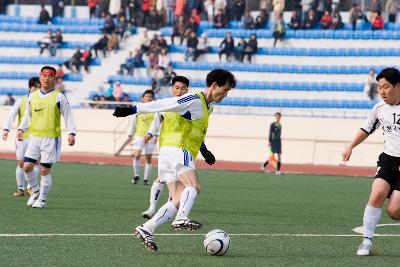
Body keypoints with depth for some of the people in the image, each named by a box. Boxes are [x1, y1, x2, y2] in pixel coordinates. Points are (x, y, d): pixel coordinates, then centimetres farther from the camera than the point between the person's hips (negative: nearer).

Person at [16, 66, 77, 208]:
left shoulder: (59, 97, -3)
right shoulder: (33, 96, 10)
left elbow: (68, 116, -3)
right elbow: (27, 116, 20)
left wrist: (71, 133, -15)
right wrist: (21, 129, 6)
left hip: (51, 138, -4)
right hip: (34, 137, 4)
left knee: (45, 170, -3)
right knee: (27, 166, -1)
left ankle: (42, 199, 10)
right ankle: (36, 190, 23)